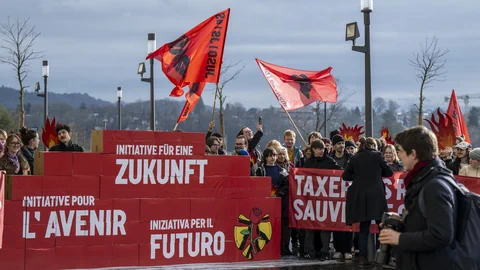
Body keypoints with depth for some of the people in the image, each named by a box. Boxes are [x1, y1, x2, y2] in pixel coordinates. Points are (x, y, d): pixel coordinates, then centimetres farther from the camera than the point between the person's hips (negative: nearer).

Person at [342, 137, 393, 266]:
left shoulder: (355, 158, 7)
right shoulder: (377, 155, 1)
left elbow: (345, 176, 9)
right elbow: (389, 172, 7)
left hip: (360, 195, 3)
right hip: (375, 195, -3)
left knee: (364, 227, 8)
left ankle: (362, 256, 3)